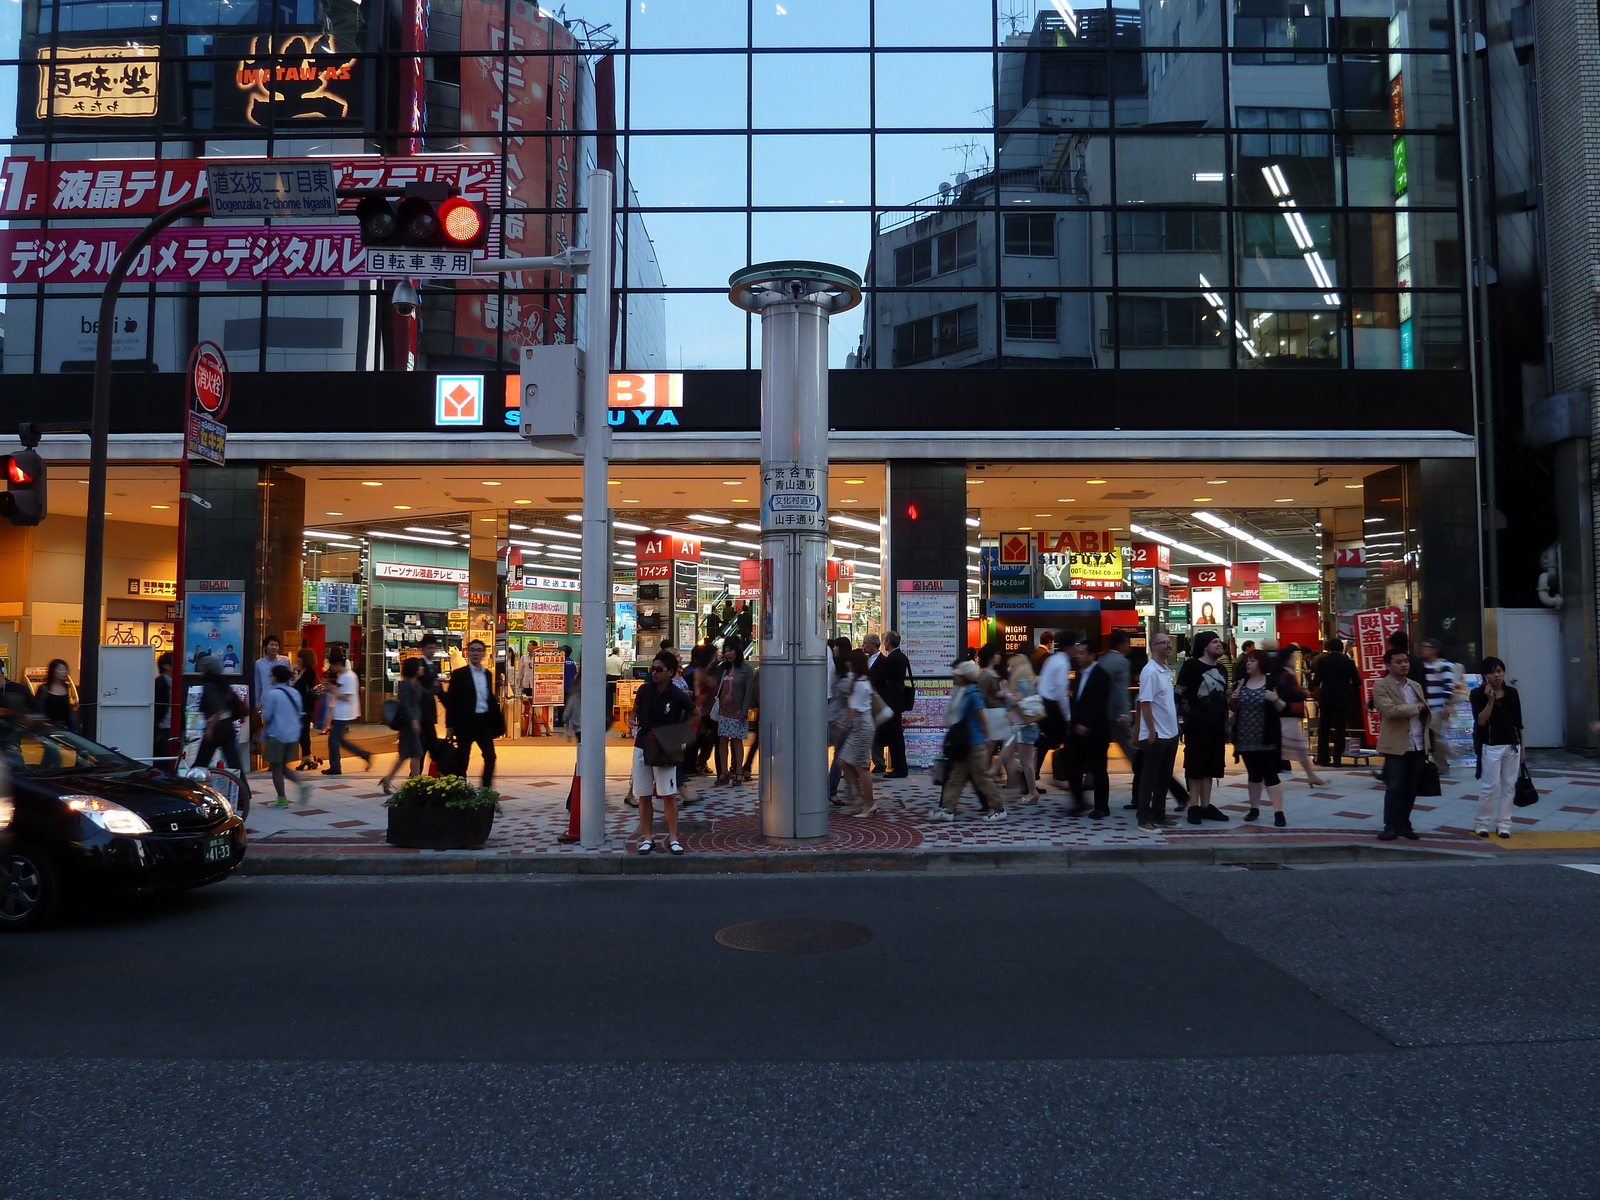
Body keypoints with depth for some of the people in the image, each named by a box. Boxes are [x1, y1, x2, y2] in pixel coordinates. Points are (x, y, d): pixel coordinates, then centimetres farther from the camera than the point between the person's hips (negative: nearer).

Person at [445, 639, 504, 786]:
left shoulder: (487, 674, 11)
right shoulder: (459, 674, -4)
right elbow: (451, 701, -5)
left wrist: (497, 719, 4)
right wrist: (449, 726, -9)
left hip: (484, 721, 4)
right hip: (466, 722, -4)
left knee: (490, 757, 0)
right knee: (462, 760, 5)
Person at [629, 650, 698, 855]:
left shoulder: (678, 696, -11)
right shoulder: (644, 690, -1)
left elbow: (694, 715, 6)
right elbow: (636, 711, 17)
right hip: (642, 746, 3)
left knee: (669, 795, -4)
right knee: (644, 796, 6)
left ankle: (672, 838, 5)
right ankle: (647, 838, 14)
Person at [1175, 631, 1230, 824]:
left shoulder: (1221, 669, 16)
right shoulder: (1191, 666, -7)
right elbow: (1178, 693, -10)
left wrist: (1226, 724, 19)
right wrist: (1190, 713, -13)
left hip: (1216, 727, 7)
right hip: (1197, 726, -7)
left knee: (1210, 767, 10)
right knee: (1195, 766, -1)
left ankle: (1206, 806, 17)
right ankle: (1194, 807, 4)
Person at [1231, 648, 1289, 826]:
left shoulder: (1273, 682, -4)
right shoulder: (1241, 682, 8)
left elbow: (1283, 708, -6)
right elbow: (1233, 708, 14)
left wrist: (1276, 700, -26)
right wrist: (1233, 699, -7)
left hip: (1267, 738, -4)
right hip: (1245, 738, 4)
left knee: (1270, 774, -7)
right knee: (1253, 774, 12)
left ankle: (1278, 812, -4)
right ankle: (1254, 808, 20)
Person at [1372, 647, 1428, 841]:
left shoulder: (1416, 686, 16)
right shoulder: (1381, 686, -6)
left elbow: (1425, 712, 20)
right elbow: (1390, 710, -21)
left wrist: (1428, 742, 13)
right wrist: (1417, 707, -8)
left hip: (1418, 746, 6)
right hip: (1396, 746, -6)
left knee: (1411, 788, 9)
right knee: (1394, 787, -5)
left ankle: (1404, 824, 19)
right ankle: (1391, 826, 2)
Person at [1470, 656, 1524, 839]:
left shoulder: (1512, 692, 8)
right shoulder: (1478, 694, -5)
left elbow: (1518, 722, 12)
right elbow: (1480, 721, -14)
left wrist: (1522, 746, 11)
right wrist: (1490, 700, -22)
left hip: (1512, 745, 4)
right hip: (1491, 746, -4)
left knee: (1509, 786, 5)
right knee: (1491, 786, -6)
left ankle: (1503, 824, 12)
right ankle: (1481, 823, 6)